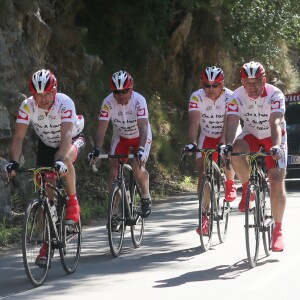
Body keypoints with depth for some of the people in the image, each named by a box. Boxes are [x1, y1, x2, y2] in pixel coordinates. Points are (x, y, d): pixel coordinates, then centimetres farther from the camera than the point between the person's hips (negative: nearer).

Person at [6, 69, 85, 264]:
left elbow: (66, 134, -43)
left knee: (65, 159, -38)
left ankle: (73, 201, -16)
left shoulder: (65, 103, -32)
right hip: (47, 144, 3)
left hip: (73, 139, -3)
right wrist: (14, 162, -41)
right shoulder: (27, 106, -24)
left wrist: (60, 159, -57)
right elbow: (19, 136, -27)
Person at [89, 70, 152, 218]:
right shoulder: (108, 102, -23)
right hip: (120, 137, 3)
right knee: (113, 169, -13)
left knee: (138, 168, -23)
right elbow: (102, 127, -26)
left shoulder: (139, 100, -30)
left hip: (140, 137, -3)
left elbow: (143, 127, -38)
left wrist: (141, 149, -52)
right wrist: (96, 150, -39)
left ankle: (146, 197, 3)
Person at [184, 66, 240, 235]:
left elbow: (228, 122, -34)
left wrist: (224, 142, -49)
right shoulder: (197, 97, -20)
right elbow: (194, 121, -29)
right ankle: (205, 216, -8)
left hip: (227, 138, -2)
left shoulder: (230, 97, -23)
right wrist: (192, 142, -45)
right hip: (207, 138, 2)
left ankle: (230, 183, 5)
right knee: (203, 173, -11)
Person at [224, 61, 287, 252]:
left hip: (273, 138, -2)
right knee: (236, 152, -33)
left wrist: (276, 146, -53)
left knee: (277, 182, -13)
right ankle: (247, 188, -8)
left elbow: (276, 123, -37)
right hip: (251, 135, 2)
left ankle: (278, 230, -2)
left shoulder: (275, 95, -26)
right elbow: (232, 123, -29)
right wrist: (228, 145, -47)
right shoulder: (237, 97, -19)